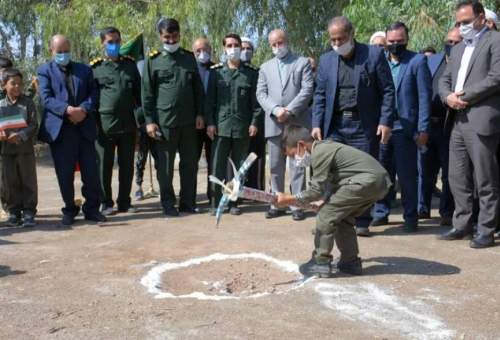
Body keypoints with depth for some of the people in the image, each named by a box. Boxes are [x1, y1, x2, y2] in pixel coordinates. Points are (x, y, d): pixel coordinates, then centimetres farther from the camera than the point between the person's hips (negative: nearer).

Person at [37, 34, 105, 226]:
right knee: (65, 174, 3)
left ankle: (92, 209, 12)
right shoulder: (44, 71, 8)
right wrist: (68, 110, -19)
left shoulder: (85, 70, 17)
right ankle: (70, 210, 17)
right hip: (60, 129, -2)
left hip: (84, 127, 2)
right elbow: (46, 99, -4)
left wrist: (84, 109, -12)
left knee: (91, 171, 0)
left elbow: (93, 93, 7)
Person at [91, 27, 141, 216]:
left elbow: (139, 93, 14)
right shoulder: (95, 67, 4)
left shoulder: (130, 65, 12)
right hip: (104, 125, -2)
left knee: (127, 165, 8)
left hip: (128, 124, 3)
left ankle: (124, 202, 19)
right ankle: (106, 203, 15)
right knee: (104, 165, 4)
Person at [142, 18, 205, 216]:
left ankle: (188, 203, 17)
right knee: (165, 166, 2)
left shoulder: (189, 58, 11)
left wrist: (199, 114, 6)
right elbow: (147, 93, 0)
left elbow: (198, 88, 13)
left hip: (188, 121, 3)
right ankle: (168, 204, 13)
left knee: (190, 164, 7)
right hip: (164, 121, -3)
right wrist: (149, 120, -6)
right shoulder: (153, 60, 2)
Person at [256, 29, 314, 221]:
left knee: (297, 166, -1)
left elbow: (308, 89, -4)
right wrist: (275, 109, -12)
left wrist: (290, 110, -15)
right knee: (275, 167, 7)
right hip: (274, 124, 3)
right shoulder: (265, 67, 17)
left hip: (298, 122, -3)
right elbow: (261, 94, 7)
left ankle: (297, 205, 4)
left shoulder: (303, 63, 7)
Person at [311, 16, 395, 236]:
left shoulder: (374, 54, -1)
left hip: (364, 126, -3)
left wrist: (385, 121, -9)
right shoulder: (326, 60, 10)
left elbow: (387, 90, -2)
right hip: (334, 126, 3)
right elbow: (320, 95, 11)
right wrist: (317, 124, 1)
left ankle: (362, 222, 13)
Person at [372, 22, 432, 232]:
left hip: (404, 128, -3)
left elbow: (424, 96, -5)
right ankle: (381, 213, 20)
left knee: (407, 176, 2)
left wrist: (423, 130, -10)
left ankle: (410, 217, 12)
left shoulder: (417, 61, -1)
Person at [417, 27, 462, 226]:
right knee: (425, 170, 13)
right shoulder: (432, 61, 10)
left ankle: (447, 212, 16)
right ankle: (422, 208, 26)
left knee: (449, 172, 6)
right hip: (427, 123, 4)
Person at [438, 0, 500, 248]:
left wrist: (465, 96, -11)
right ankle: (462, 225, 20)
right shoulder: (458, 49, 23)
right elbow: (444, 79, 19)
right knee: (458, 178, 11)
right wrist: (448, 96, -3)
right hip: (458, 121, 8)